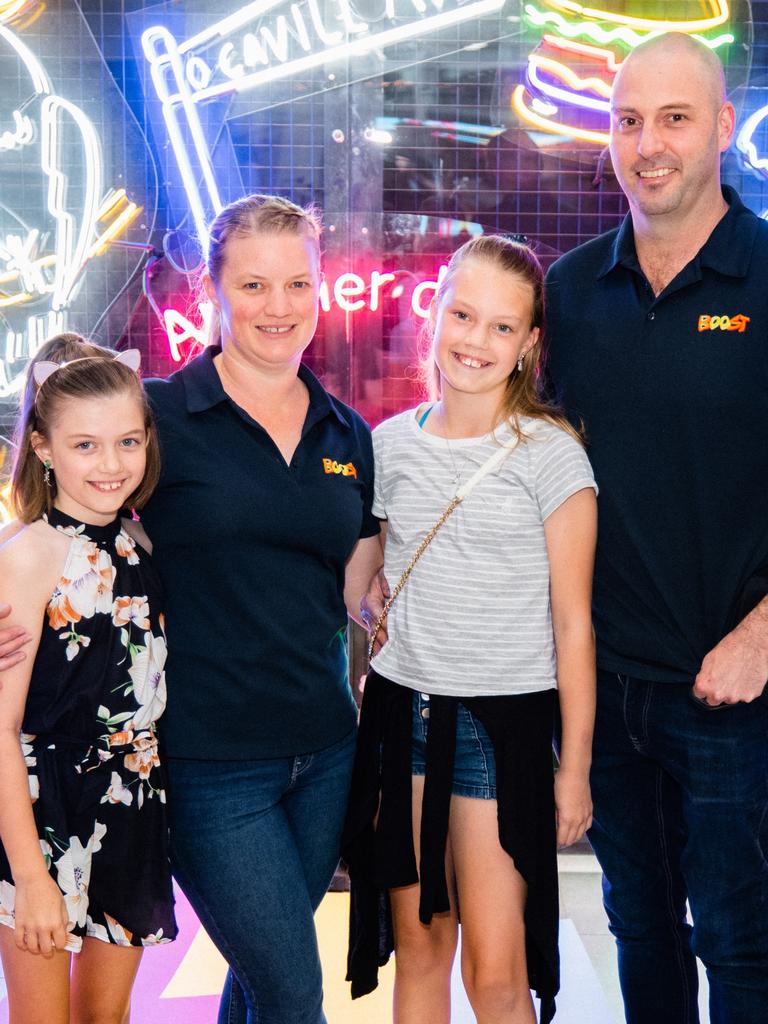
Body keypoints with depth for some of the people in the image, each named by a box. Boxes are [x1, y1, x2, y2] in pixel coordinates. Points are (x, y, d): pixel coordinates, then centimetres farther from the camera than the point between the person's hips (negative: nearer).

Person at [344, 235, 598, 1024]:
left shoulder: (550, 453, -6)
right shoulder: (391, 444, 6)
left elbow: (572, 620, -5)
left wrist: (575, 765, -5)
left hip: (503, 721, -4)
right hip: (401, 713, 4)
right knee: (418, 945, 12)